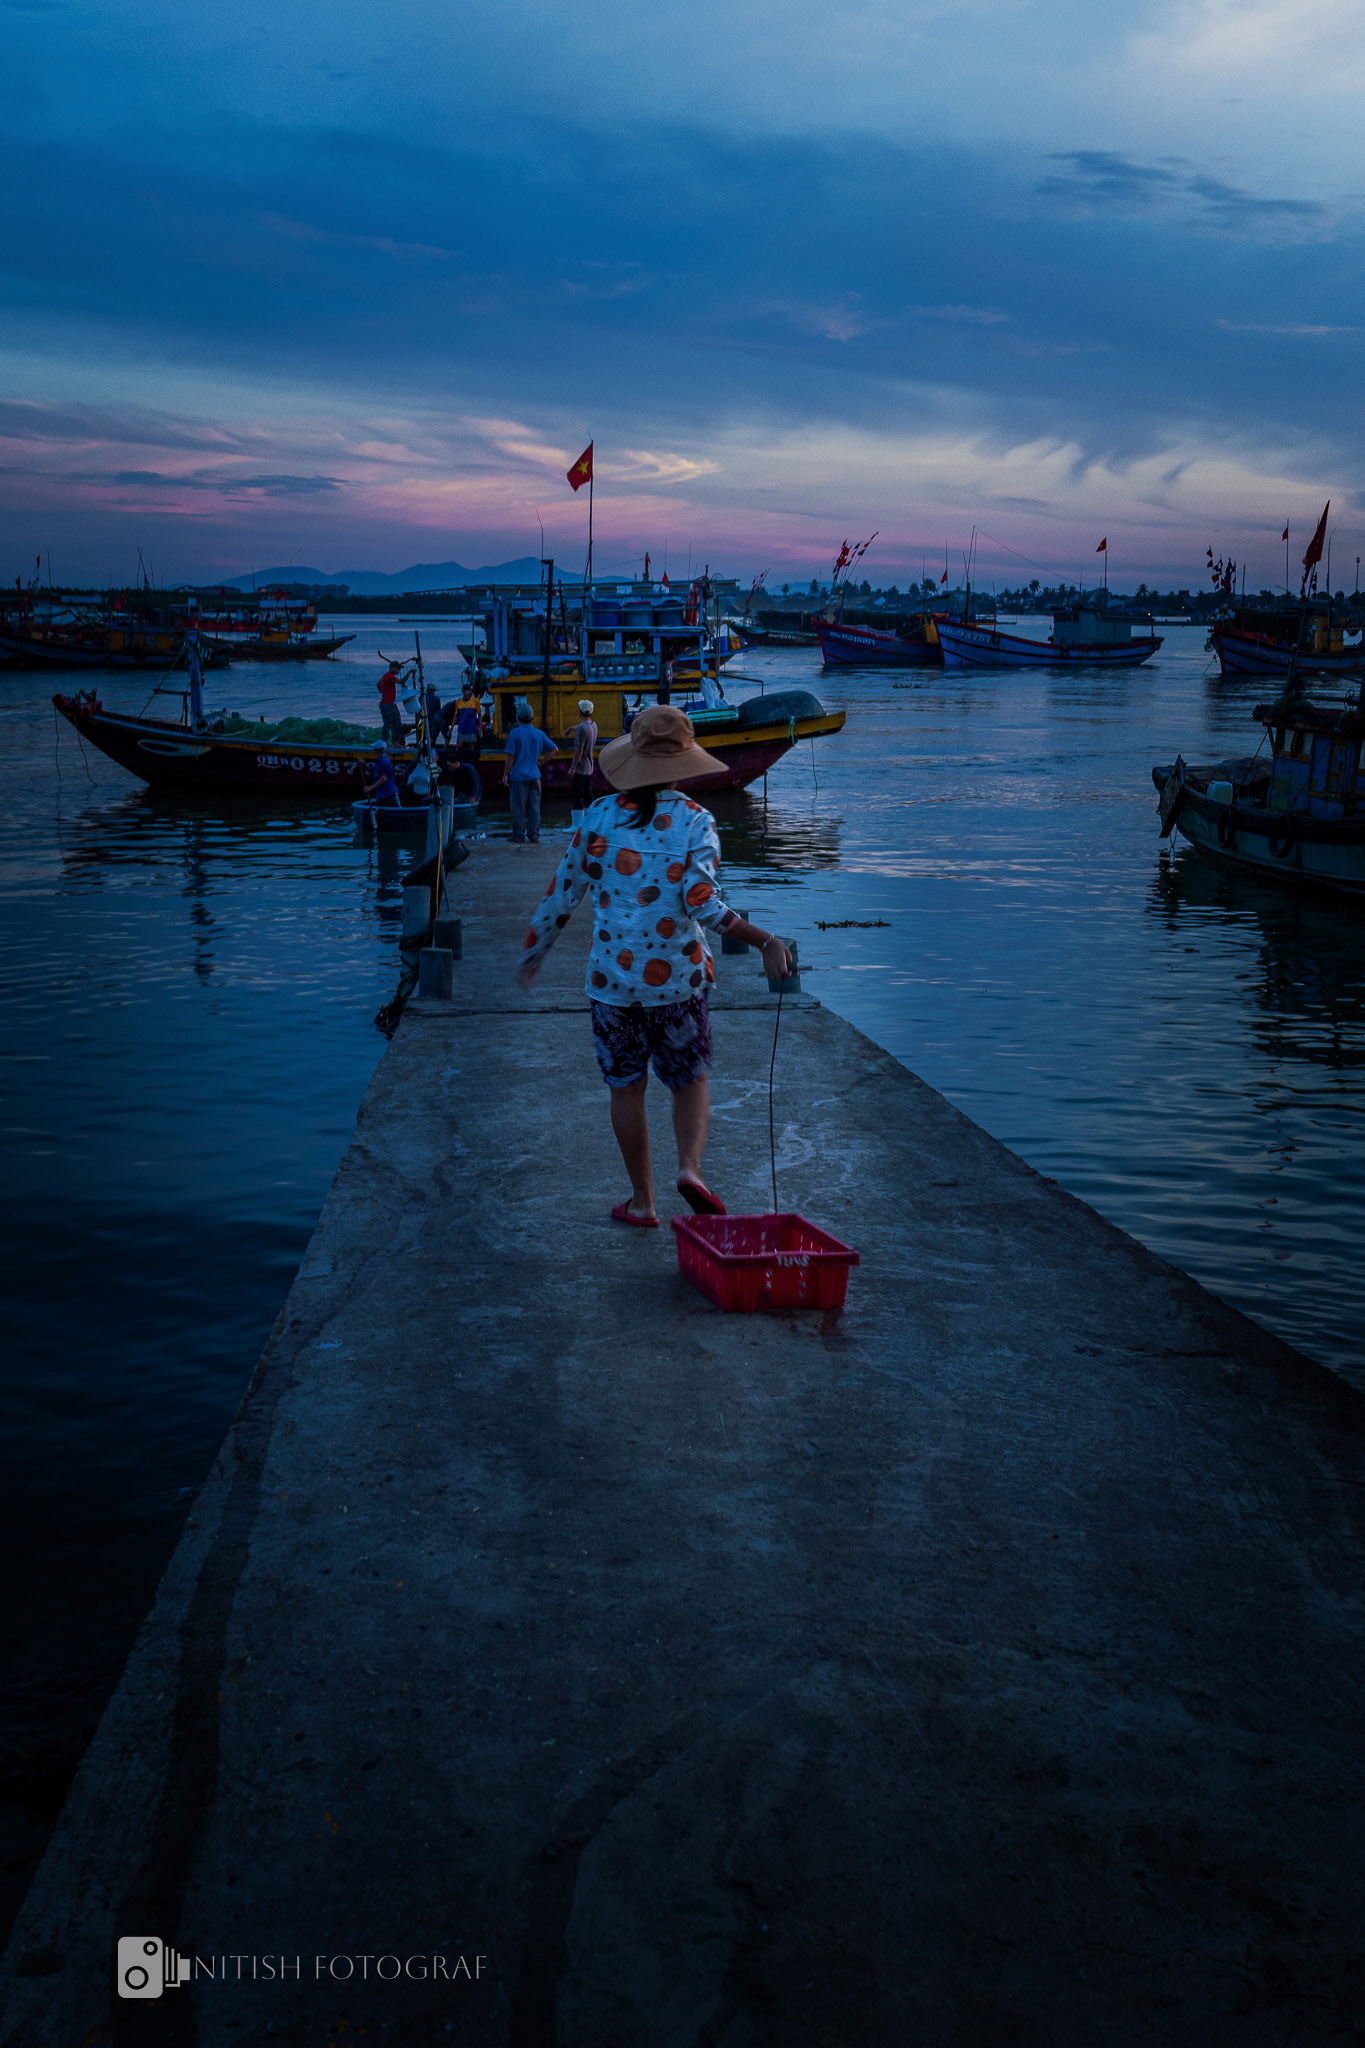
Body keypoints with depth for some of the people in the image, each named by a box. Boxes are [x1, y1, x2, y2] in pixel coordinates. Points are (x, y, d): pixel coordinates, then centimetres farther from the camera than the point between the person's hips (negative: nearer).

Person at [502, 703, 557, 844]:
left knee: (519, 807, 1)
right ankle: (534, 836, 8)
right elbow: (554, 749, 10)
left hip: (518, 775, -3)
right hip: (534, 775, 3)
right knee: (534, 807, 7)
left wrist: (505, 775, -3)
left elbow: (510, 757, -9)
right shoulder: (539, 734, 4)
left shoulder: (514, 733, -8)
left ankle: (519, 836, 4)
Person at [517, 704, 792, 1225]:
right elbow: (702, 903, -20)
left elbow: (563, 893, 4)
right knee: (691, 1079, 16)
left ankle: (641, 1201, 18)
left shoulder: (600, 816, -1)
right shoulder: (695, 821, -7)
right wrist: (766, 942, -19)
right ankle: (690, 1167, -7)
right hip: (680, 977, -1)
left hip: (613, 977, 1)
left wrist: (533, 952, 17)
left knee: (626, 1087, 12)